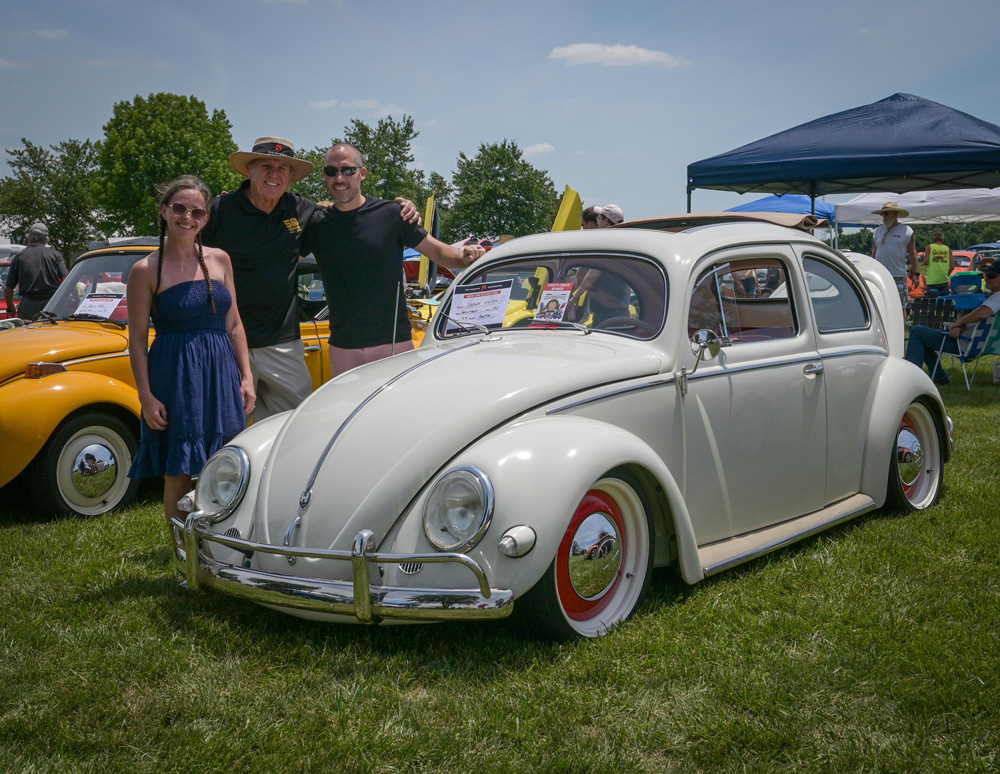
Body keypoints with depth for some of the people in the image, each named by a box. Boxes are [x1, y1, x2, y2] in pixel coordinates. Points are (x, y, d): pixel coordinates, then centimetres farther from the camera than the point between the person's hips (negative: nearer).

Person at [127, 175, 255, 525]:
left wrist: (246, 377, 5)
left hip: (221, 375, 4)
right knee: (179, 474, 3)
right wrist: (147, 397, -10)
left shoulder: (219, 260, 8)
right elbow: (137, 340, -3)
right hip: (174, 377, -4)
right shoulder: (146, 270, -4)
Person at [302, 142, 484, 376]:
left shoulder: (390, 214, -2)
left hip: (394, 342, -2)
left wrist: (465, 257, -19)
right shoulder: (316, 223, 6)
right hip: (343, 348, 2)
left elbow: (438, 252, 0)